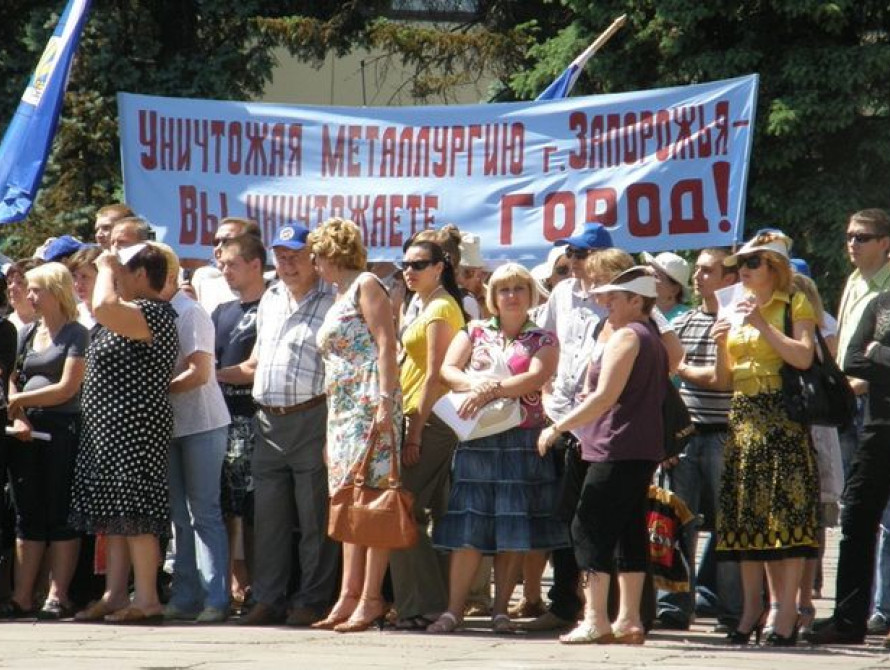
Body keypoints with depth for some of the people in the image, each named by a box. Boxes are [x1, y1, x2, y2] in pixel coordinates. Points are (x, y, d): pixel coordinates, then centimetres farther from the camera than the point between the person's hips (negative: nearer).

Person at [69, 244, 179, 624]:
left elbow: (103, 308, -30)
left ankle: (146, 600, -10)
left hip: (135, 430, -11)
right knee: (112, 516, 10)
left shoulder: (154, 312, -16)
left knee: (133, 513, -11)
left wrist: (107, 267, -15)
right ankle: (114, 595, 12)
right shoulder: (131, 314, 19)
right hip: (108, 428, 11)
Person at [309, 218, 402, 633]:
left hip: (370, 405, -10)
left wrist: (385, 401, -21)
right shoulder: (339, 299, 24)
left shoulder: (365, 286, -1)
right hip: (343, 411, 10)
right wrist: (329, 430, 21)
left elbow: (386, 344, -11)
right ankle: (350, 596, 4)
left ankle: (370, 599, -15)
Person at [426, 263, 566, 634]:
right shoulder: (475, 332, 14)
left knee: (513, 532, 0)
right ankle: (453, 610, -2)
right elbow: (447, 369, 3)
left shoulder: (543, 340, 7)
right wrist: (473, 384, -16)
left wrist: (492, 390, -19)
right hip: (477, 440, 1)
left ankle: (501, 609, 7)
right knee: (468, 529, -3)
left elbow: (535, 378, -10)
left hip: (523, 442, -1)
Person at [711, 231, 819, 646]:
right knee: (744, 511, 4)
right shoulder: (736, 310, 17)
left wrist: (763, 325, -17)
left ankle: (786, 611, -12)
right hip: (743, 417, 6)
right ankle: (752, 607, 11)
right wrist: (722, 345, -1)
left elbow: (804, 357, -16)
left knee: (787, 510, -10)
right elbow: (724, 381, 16)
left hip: (782, 416, -6)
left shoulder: (794, 305, 1)